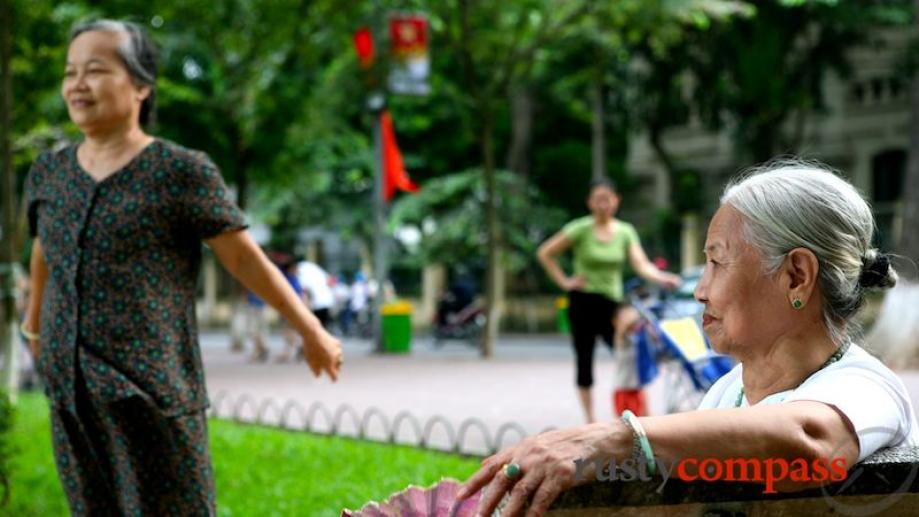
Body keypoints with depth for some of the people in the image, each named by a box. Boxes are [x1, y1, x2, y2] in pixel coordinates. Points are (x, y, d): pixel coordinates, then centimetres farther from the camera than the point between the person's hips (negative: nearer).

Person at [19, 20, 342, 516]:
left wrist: (313, 333, 3)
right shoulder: (48, 173, 9)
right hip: (71, 399, 5)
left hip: (154, 394, -5)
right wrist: (34, 323, 41)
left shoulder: (181, 172, -7)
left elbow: (246, 258, -2)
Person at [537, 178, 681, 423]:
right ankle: (590, 419, 13)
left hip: (611, 301, 2)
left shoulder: (625, 232, 4)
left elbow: (641, 265, -8)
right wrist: (564, 281, -6)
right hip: (583, 301, -2)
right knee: (584, 359, 2)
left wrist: (662, 278, -27)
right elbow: (545, 253, -1)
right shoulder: (581, 229, -5)